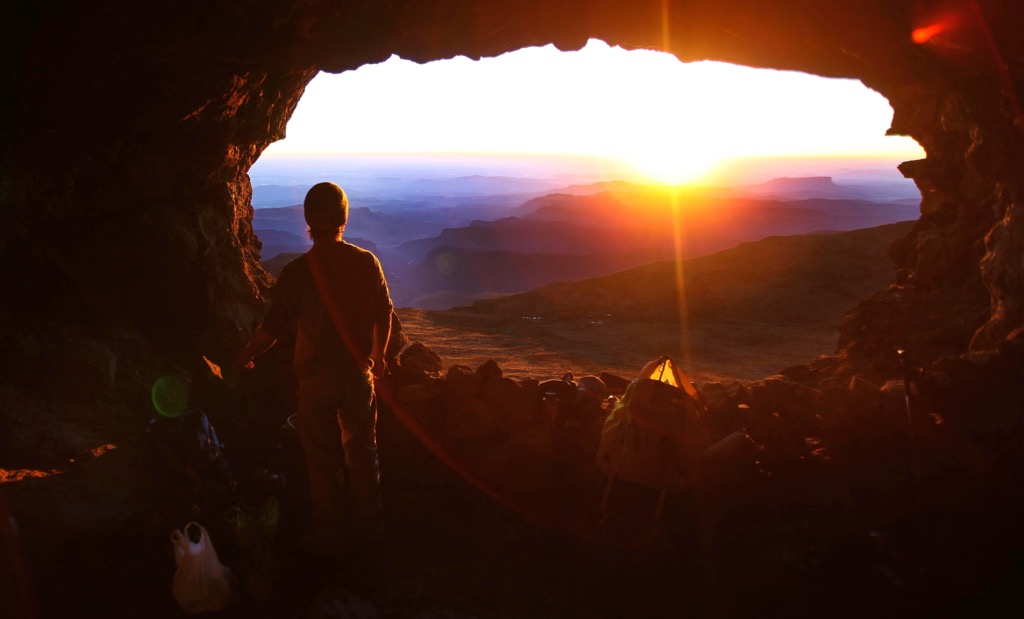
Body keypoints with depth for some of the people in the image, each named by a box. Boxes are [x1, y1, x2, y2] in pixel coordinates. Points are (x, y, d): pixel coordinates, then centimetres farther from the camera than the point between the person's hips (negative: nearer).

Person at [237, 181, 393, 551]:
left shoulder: (297, 272, -15)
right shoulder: (367, 263, -8)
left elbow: (272, 327, -9)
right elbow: (383, 316, 3)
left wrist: (246, 356, 10)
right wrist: (378, 357, 20)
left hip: (316, 378, -2)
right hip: (358, 373, 2)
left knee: (322, 458, 12)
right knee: (361, 451, 17)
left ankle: (329, 534, 24)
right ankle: (366, 524, 31)